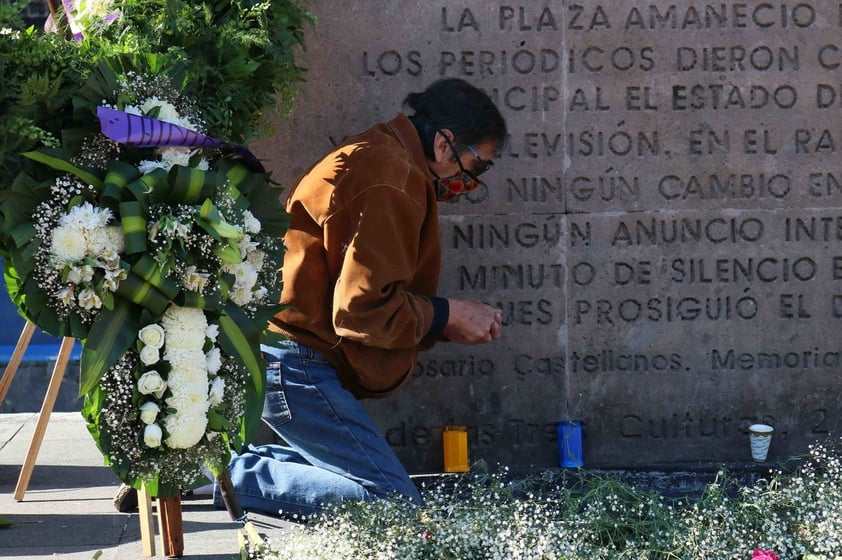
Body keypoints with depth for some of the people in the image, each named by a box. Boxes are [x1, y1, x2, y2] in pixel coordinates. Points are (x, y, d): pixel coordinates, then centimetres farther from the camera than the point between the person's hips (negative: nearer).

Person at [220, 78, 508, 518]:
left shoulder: (375, 157, 20)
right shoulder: (391, 183, -15)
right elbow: (363, 309, -20)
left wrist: (443, 324, 12)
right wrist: (447, 315, -5)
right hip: (292, 363, -11)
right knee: (395, 503, -13)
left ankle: (225, 464, 7)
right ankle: (232, 478, -12)